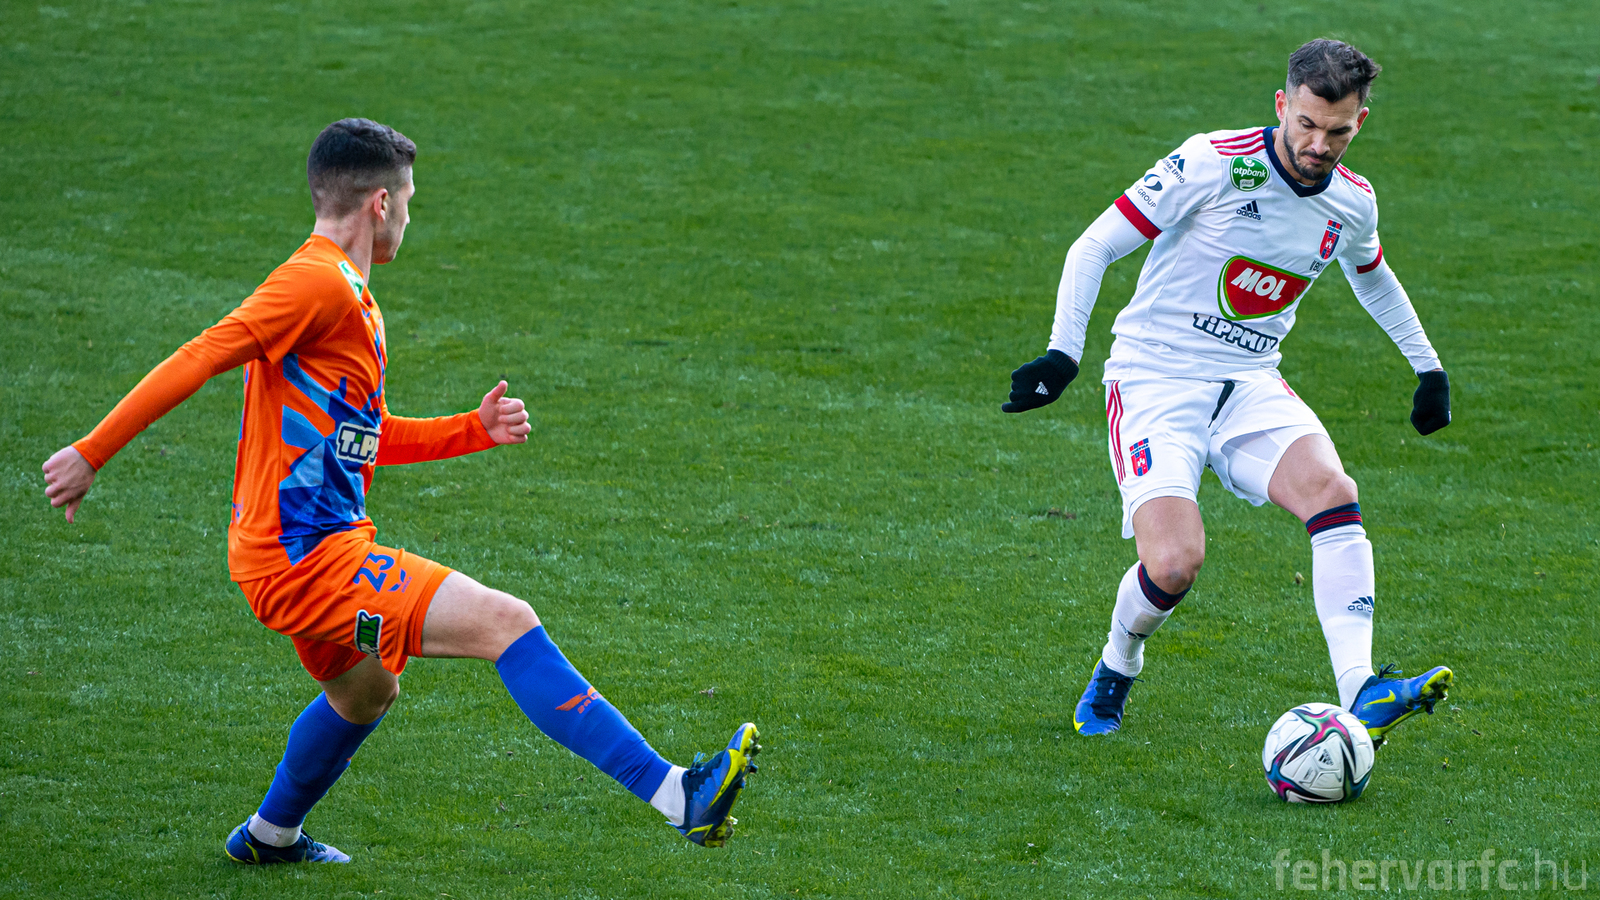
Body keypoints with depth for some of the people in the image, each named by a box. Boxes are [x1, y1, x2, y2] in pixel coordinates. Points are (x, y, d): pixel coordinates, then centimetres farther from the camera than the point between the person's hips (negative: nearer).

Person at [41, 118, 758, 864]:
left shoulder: (349, 297, 18)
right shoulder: (319, 283, -15)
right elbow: (200, 359, -21)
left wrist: (476, 429, 14)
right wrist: (91, 455, -24)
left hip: (304, 555, 11)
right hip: (305, 557, -11)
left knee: (366, 693, 35)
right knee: (508, 624, -18)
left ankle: (268, 836, 55)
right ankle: (676, 795, -24)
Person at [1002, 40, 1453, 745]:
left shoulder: (1353, 203, 3)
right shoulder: (1213, 164, -16)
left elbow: (1371, 274, 29)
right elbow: (1093, 248, -11)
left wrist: (1429, 368, 31)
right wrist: (1064, 351, -21)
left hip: (1251, 384, 5)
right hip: (1153, 378, -5)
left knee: (1332, 490, -26)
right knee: (1175, 563, -23)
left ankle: (1359, 695, -31)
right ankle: (1115, 672, 11)